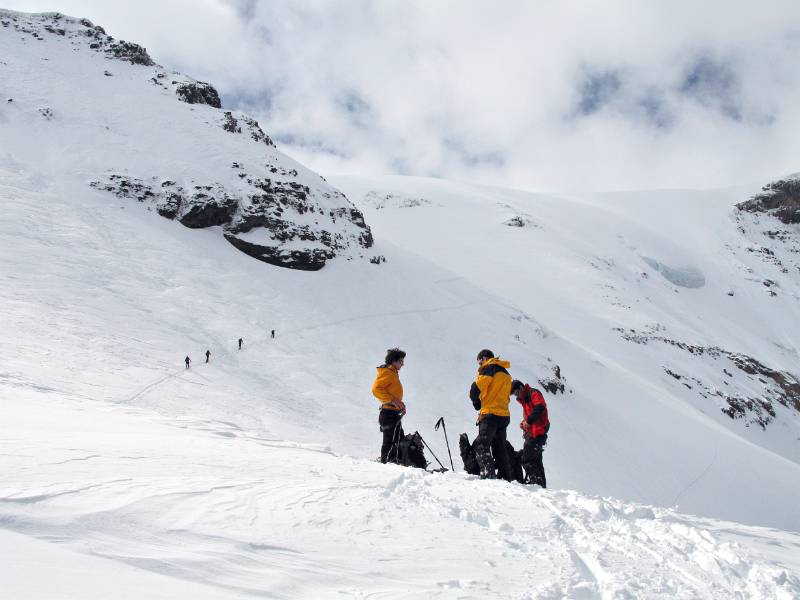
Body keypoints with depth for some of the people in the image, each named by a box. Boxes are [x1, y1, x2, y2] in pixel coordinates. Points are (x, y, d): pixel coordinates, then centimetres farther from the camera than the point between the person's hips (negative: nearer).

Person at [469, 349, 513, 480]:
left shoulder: (490, 367, -4)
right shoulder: (506, 374, 23)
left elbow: (476, 389, -11)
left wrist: (477, 403, 8)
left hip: (490, 414, -8)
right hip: (504, 415, 8)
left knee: (482, 446, -12)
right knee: (500, 449, 13)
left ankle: (488, 475, -25)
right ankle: (507, 478, 11)